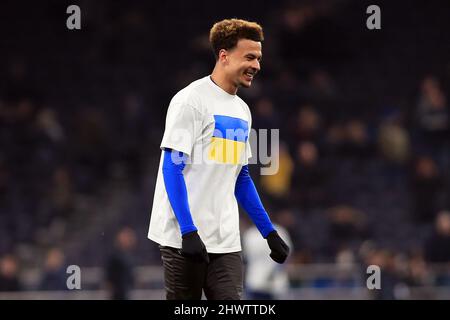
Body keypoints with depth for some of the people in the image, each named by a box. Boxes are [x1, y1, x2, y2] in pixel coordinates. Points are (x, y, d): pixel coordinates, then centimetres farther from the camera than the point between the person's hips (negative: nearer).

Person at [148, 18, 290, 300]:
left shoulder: (242, 110, 17)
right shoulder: (191, 99, -8)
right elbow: (173, 167, -13)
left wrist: (270, 232, 19)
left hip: (226, 243, 7)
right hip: (184, 237, -7)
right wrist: (188, 232, -21)